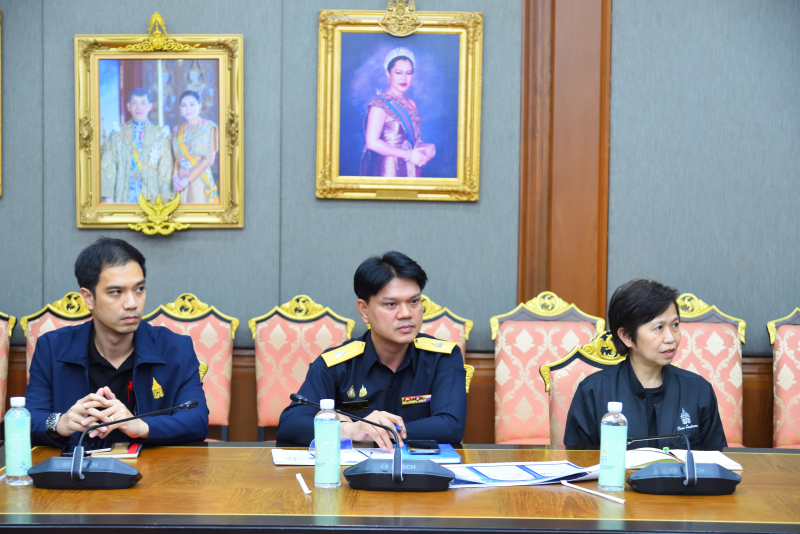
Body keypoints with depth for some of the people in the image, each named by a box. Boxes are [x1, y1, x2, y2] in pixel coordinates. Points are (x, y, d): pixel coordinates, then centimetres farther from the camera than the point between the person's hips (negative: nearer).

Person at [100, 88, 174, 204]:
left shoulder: (159, 135, 10)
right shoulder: (117, 134, 10)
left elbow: (165, 171, 5)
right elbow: (108, 167, 5)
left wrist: (165, 199, -4)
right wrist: (108, 198, -4)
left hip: (151, 198, 0)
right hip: (123, 198, 0)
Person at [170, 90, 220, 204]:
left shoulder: (208, 127, -1)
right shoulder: (177, 130, 14)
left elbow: (208, 160, -9)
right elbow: (175, 158, 12)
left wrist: (187, 179, -13)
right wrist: (175, 177, -8)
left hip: (199, 181, -4)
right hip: (180, 183, 4)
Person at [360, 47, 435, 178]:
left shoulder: (411, 104, 12)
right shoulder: (380, 104, -10)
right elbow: (372, 142, -18)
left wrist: (424, 150, -3)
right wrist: (408, 155, -17)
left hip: (411, 170, 7)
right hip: (388, 171, -6)